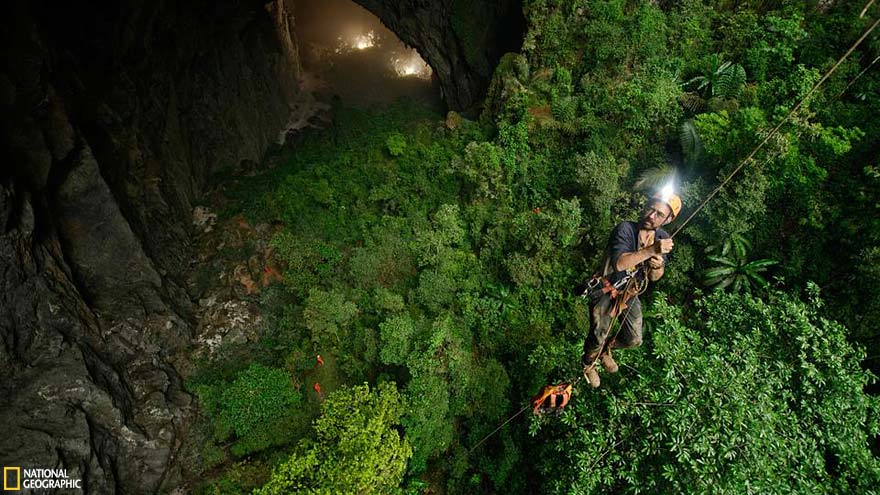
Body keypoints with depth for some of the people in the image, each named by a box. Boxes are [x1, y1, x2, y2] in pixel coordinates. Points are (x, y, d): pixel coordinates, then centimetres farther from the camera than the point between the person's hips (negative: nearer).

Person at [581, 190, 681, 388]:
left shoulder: (663, 238, -7)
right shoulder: (625, 229, -25)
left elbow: (654, 278, -2)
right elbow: (618, 263, -41)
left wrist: (658, 266, -25)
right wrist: (650, 250, -48)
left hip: (630, 293, 6)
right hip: (606, 290, -6)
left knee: (634, 340, 12)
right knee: (598, 338, -2)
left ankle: (605, 350, 44)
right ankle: (588, 363, 32)